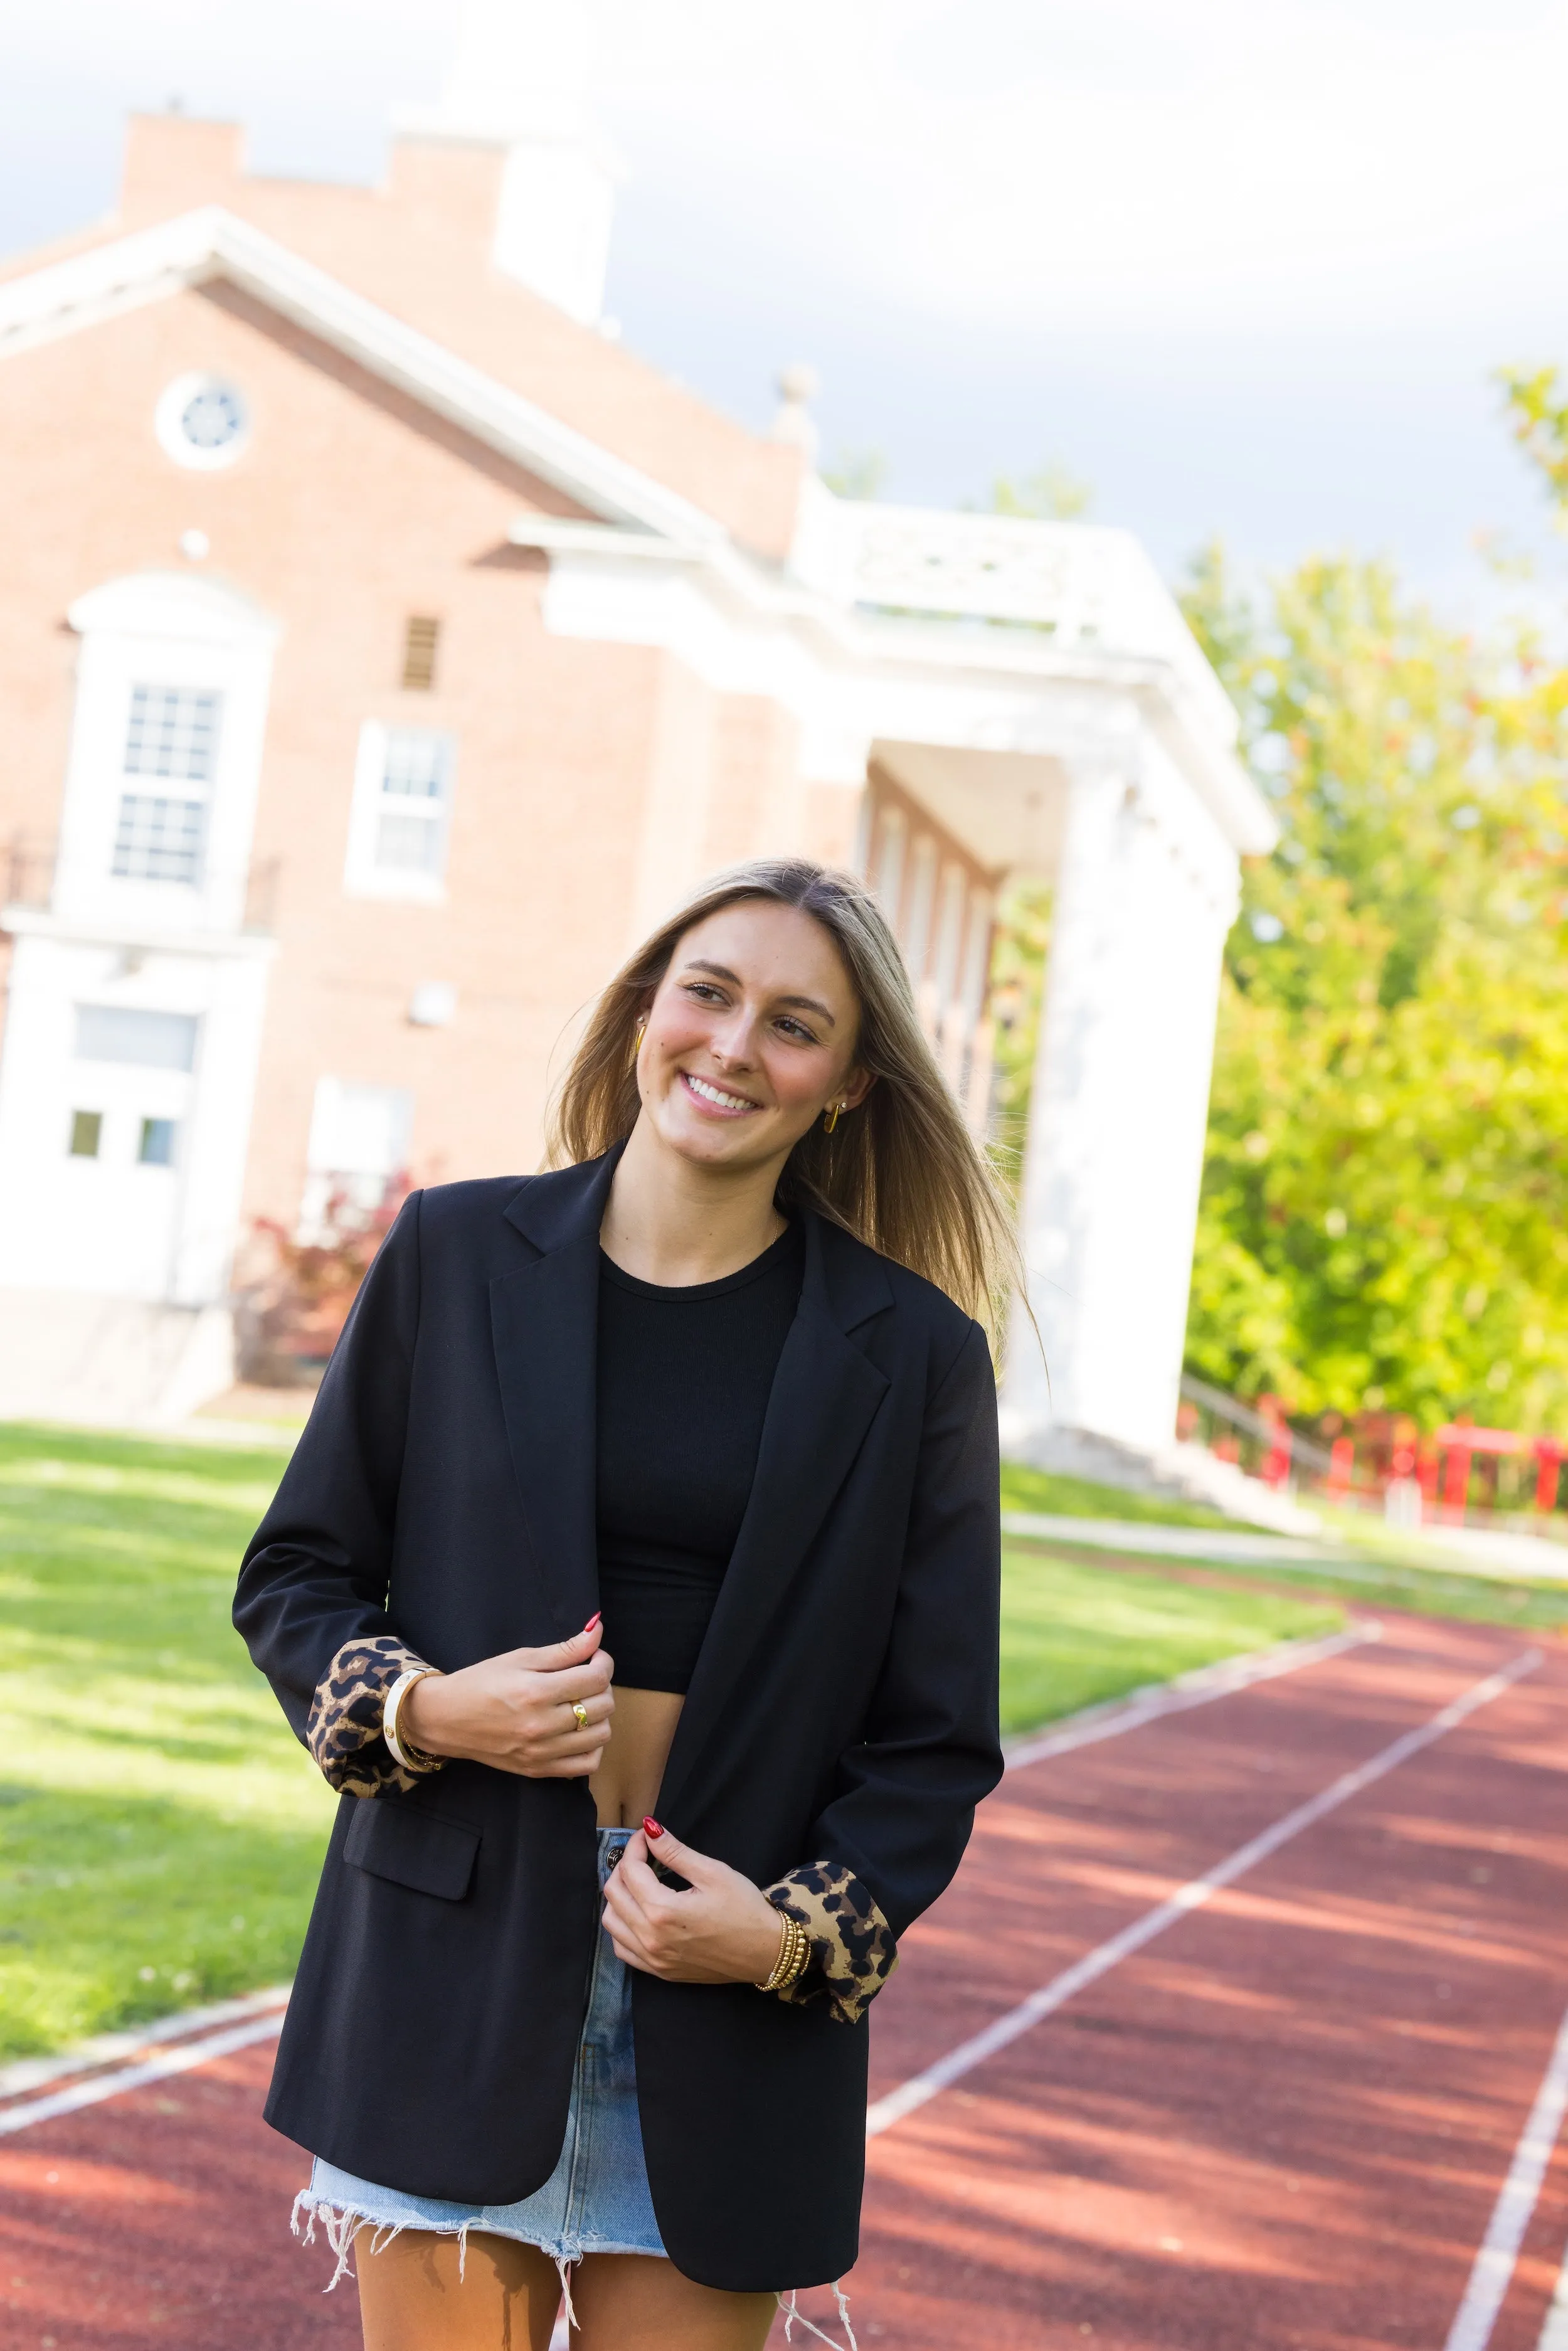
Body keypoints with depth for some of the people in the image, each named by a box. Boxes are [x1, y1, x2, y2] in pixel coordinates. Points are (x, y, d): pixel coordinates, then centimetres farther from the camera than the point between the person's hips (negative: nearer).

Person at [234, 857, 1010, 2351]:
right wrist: (419, 1709, -9)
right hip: (453, 1964, 0)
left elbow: (935, 1739, 4)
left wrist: (800, 1931, -10)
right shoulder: (459, 1253, 3)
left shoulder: (908, 1349, 0)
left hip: (732, 2027, 0)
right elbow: (294, 1575, 9)